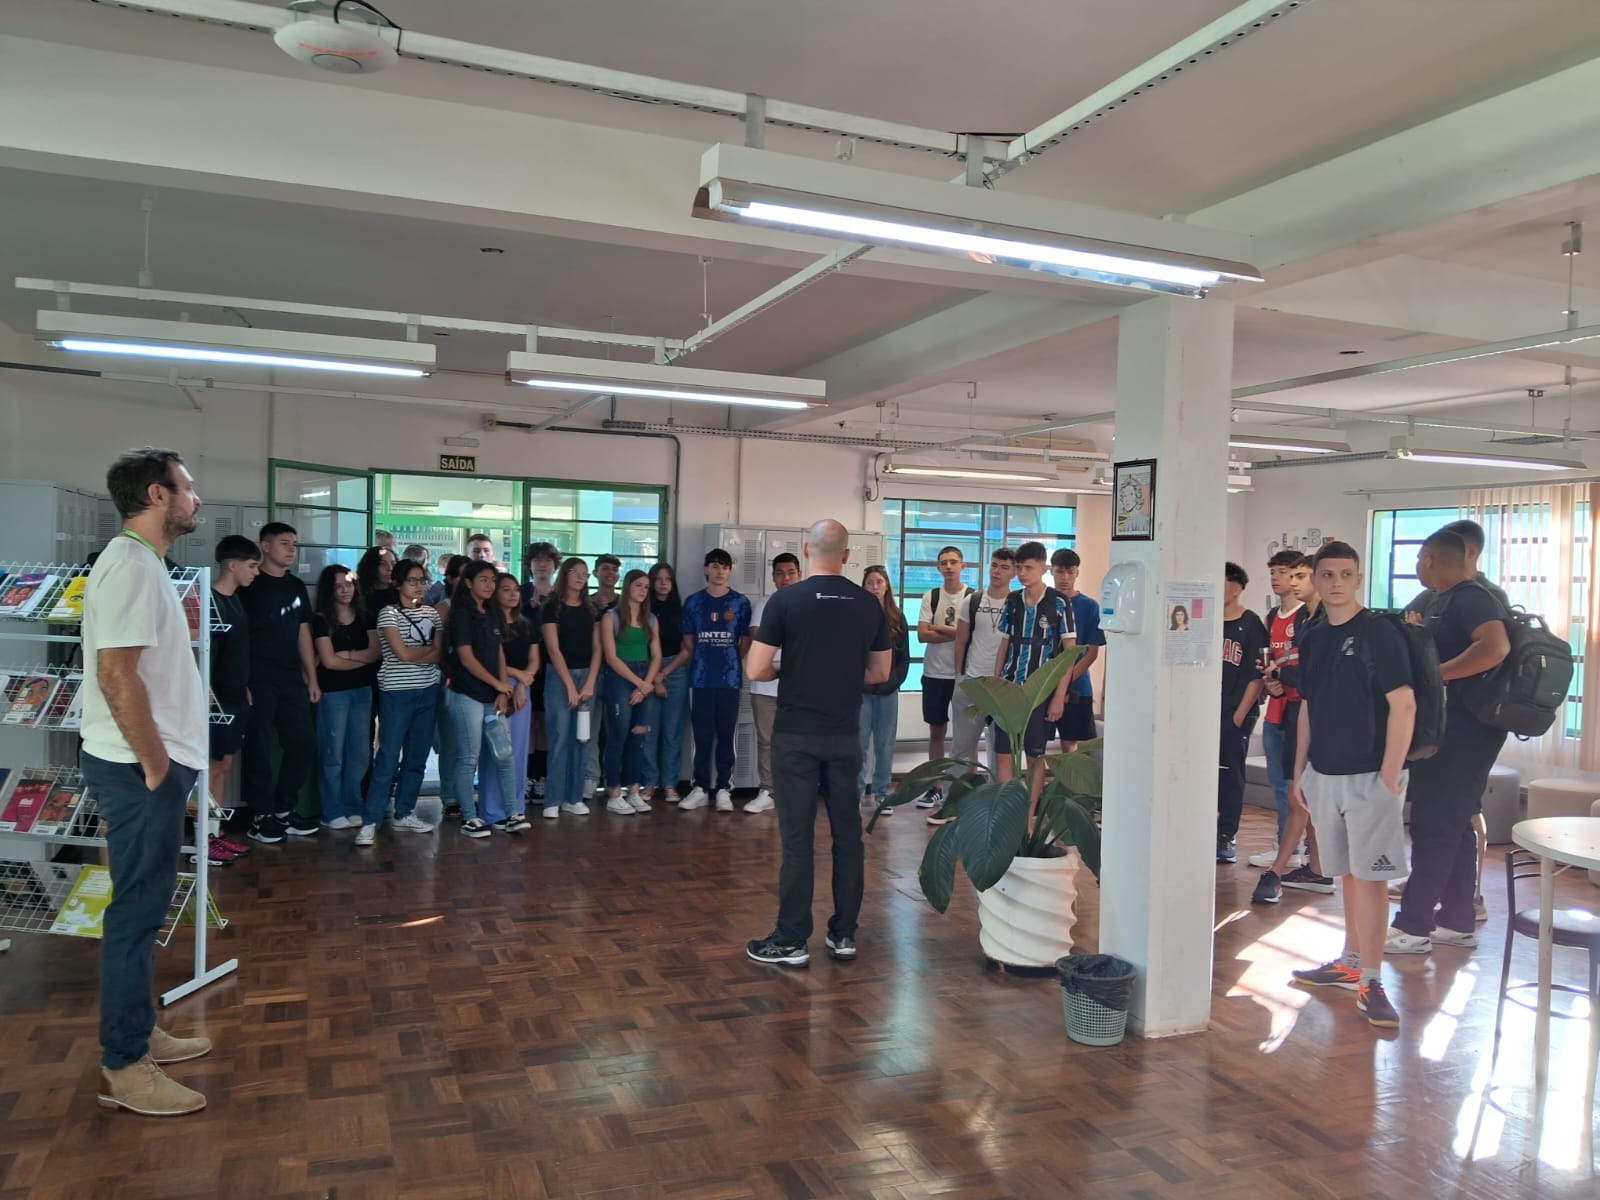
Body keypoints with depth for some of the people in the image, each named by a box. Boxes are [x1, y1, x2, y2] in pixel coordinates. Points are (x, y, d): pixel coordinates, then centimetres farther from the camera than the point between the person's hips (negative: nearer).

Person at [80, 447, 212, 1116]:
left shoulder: (140, 563, 15)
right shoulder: (132, 566, -18)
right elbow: (117, 673, -24)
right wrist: (155, 765, -19)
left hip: (149, 766, 10)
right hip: (139, 771, -10)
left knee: (144, 905, 17)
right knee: (137, 910, -2)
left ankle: (137, 1031, 30)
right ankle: (123, 1067, 8)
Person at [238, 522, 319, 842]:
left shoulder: (296, 587, 15)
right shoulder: (249, 586, -5)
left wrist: (312, 678, 14)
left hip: (291, 679, 7)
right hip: (258, 679, -7)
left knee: (304, 742, 7)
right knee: (258, 747, -1)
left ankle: (283, 810, 19)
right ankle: (261, 816, 7)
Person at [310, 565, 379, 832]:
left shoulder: (364, 617, 10)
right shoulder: (321, 620, -4)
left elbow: (376, 652, 0)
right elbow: (329, 661, -10)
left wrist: (347, 654, -12)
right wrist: (362, 659, -2)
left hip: (362, 691, 5)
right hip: (333, 692, -5)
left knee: (360, 752, 7)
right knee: (334, 754, -1)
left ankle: (354, 809, 16)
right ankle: (333, 813, 6)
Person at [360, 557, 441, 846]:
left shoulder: (432, 613, 10)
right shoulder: (389, 613, -5)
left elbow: (440, 655, 2)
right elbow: (403, 653, -14)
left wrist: (416, 655, -13)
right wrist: (430, 649, 1)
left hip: (428, 692, 5)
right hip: (397, 693, -5)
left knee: (417, 757, 9)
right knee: (388, 759, -7)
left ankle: (404, 814, 20)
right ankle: (370, 822, -4)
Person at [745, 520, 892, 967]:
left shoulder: (785, 600, -9)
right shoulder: (870, 605, 2)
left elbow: (757, 670, -10)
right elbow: (880, 673, 8)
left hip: (796, 735, -3)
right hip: (845, 735, 3)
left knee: (797, 837, 1)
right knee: (848, 833, 11)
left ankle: (791, 941, 8)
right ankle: (844, 934, 19)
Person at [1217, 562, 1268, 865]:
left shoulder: (1251, 625, -5)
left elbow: (1256, 675, -7)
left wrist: (1240, 715, -11)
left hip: (1236, 715, -4)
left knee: (1230, 775, 2)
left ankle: (1226, 838, 10)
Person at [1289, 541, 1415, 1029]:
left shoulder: (1378, 633, -9)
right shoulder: (1311, 639, 10)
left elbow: (1404, 704, -13)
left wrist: (1390, 777, -16)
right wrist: (1299, 771, 14)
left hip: (1368, 776, -6)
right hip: (1324, 776, 6)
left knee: (1369, 876, -6)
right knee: (1348, 874, 15)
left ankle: (1371, 982, -2)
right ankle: (1350, 962, 26)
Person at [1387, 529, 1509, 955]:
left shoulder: (1470, 597, -14)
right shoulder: (1442, 602, 15)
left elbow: (1496, 647, -31)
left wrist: (1434, 675, -27)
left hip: (1463, 729, -10)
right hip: (1450, 727, 10)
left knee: (1433, 825, -6)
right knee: (1454, 824, 14)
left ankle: (1413, 927, -1)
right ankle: (1457, 921, 22)